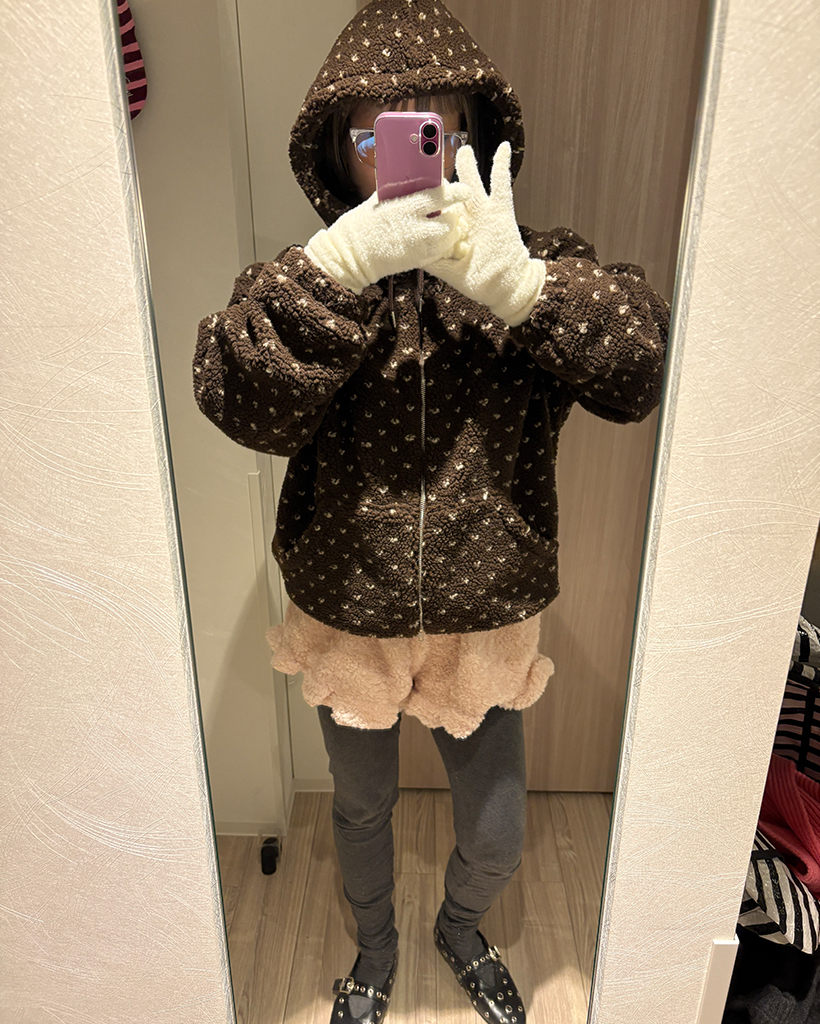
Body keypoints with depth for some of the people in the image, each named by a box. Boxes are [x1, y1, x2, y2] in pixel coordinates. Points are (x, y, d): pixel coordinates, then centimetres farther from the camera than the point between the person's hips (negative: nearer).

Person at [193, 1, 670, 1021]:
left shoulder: (539, 267, -7)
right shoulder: (299, 278, -8)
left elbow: (642, 370, -23)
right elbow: (242, 400, -26)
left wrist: (514, 279, -37)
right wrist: (342, 265, -37)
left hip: (487, 627, 1)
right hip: (347, 623, 1)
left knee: (496, 839, 19)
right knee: (361, 810, 25)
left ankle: (462, 928, 58)